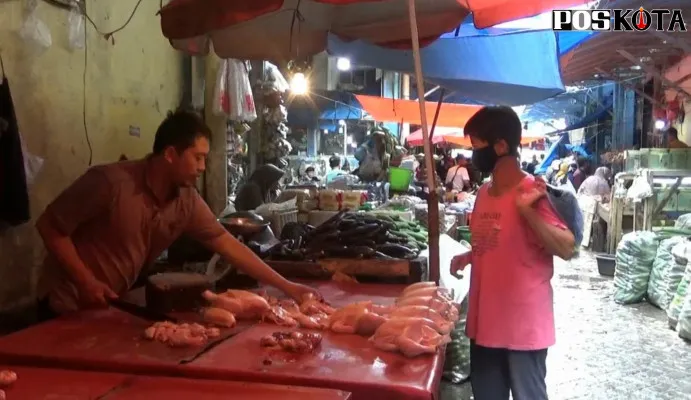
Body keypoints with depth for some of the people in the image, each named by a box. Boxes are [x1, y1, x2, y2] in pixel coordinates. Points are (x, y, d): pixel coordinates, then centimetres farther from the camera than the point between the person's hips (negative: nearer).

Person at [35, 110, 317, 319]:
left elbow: (229, 246, -7)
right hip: (69, 305, -5)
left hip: (112, 305, 6)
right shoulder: (110, 182, -26)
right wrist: (85, 282, -23)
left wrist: (285, 286, -9)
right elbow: (49, 225, -18)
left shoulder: (187, 201, -8)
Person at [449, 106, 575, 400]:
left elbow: (566, 248, -20)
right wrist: (468, 257, 2)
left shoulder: (532, 193, -15)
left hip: (523, 325, -7)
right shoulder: (484, 192, 7)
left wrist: (527, 210, -30)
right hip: (485, 322, 7)